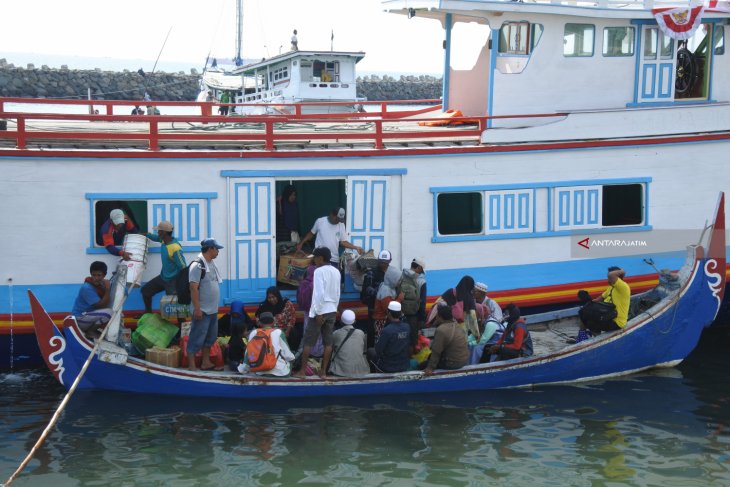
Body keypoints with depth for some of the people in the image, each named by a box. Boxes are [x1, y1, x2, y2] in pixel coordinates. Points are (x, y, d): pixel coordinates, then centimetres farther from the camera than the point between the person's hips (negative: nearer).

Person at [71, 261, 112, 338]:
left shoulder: (102, 283, -2)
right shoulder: (87, 288, -25)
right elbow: (101, 305, -26)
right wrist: (107, 290, -29)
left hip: (90, 313, 8)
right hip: (80, 318, -8)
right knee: (108, 312, -25)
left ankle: (90, 328, 11)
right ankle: (90, 331, -4)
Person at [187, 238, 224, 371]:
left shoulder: (211, 264, 11)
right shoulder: (197, 265, -16)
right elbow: (193, 288, -19)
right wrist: (197, 308, -21)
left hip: (213, 310, 9)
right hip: (202, 310, -9)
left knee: (210, 337, 16)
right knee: (196, 339, -2)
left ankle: (206, 363, 27)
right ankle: (191, 366, 4)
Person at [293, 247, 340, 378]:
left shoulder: (319, 271, -12)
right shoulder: (336, 271, 8)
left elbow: (319, 293, -19)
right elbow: (337, 293, 12)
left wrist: (318, 313, -16)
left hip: (320, 311, -6)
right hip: (332, 311, 6)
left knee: (308, 342, 2)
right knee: (328, 342, 7)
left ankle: (302, 371, 7)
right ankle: (323, 371, 9)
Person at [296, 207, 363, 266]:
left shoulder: (341, 225, 1)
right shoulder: (320, 221, -4)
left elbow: (343, 242, 3)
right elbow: (311, 233, 10)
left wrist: (356, 247, -10)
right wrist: (301, 243, 9)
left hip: (334, 259, 2)